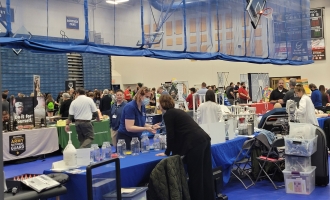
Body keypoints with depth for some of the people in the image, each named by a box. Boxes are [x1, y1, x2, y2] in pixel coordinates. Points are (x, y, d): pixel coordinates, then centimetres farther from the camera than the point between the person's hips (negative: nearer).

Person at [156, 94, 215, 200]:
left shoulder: (168, 114, 1)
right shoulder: (177, 111, 26)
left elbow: (171, 135, -1)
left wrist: (167, 152, 12)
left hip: (195, 143, -9)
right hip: (204, 139, 9)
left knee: (195, 176, 1)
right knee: (206, 174, 14)